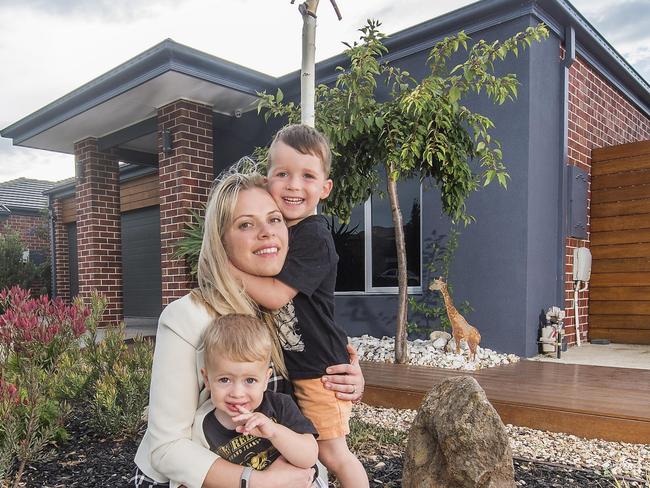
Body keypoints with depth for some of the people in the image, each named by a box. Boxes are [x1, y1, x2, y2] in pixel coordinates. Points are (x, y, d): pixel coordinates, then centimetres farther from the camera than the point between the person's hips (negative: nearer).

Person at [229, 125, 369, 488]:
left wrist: (226, 266, -20)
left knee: (331, 452, 4)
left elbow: (275, 295, -26)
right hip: (287, 363, 8)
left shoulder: (314, 237, -21)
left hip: (320, 366, -8)